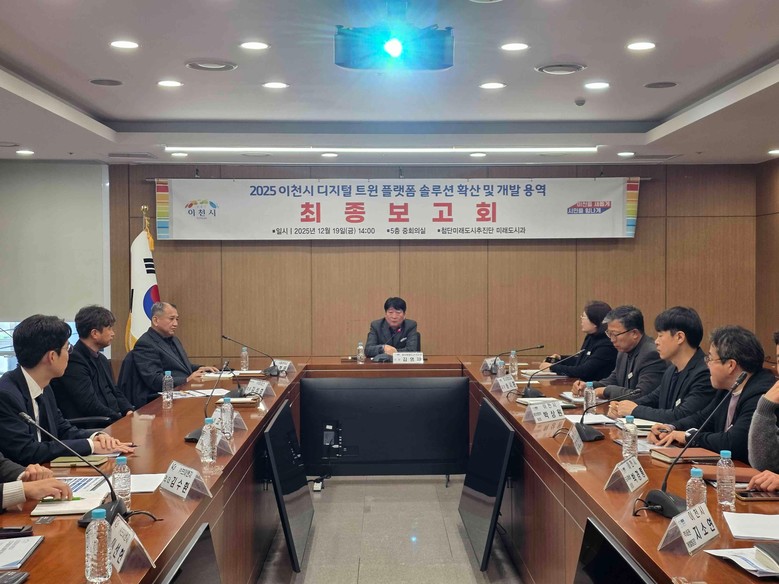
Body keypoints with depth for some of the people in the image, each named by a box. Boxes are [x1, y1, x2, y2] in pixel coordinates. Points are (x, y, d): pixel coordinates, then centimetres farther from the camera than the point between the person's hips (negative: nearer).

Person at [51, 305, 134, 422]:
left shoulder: (102, 359, 19)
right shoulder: (73, 361, -12)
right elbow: (90, 406, -18)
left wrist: (129, 411, 2)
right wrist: (123, 419, -16)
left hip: (112, 421, 9)